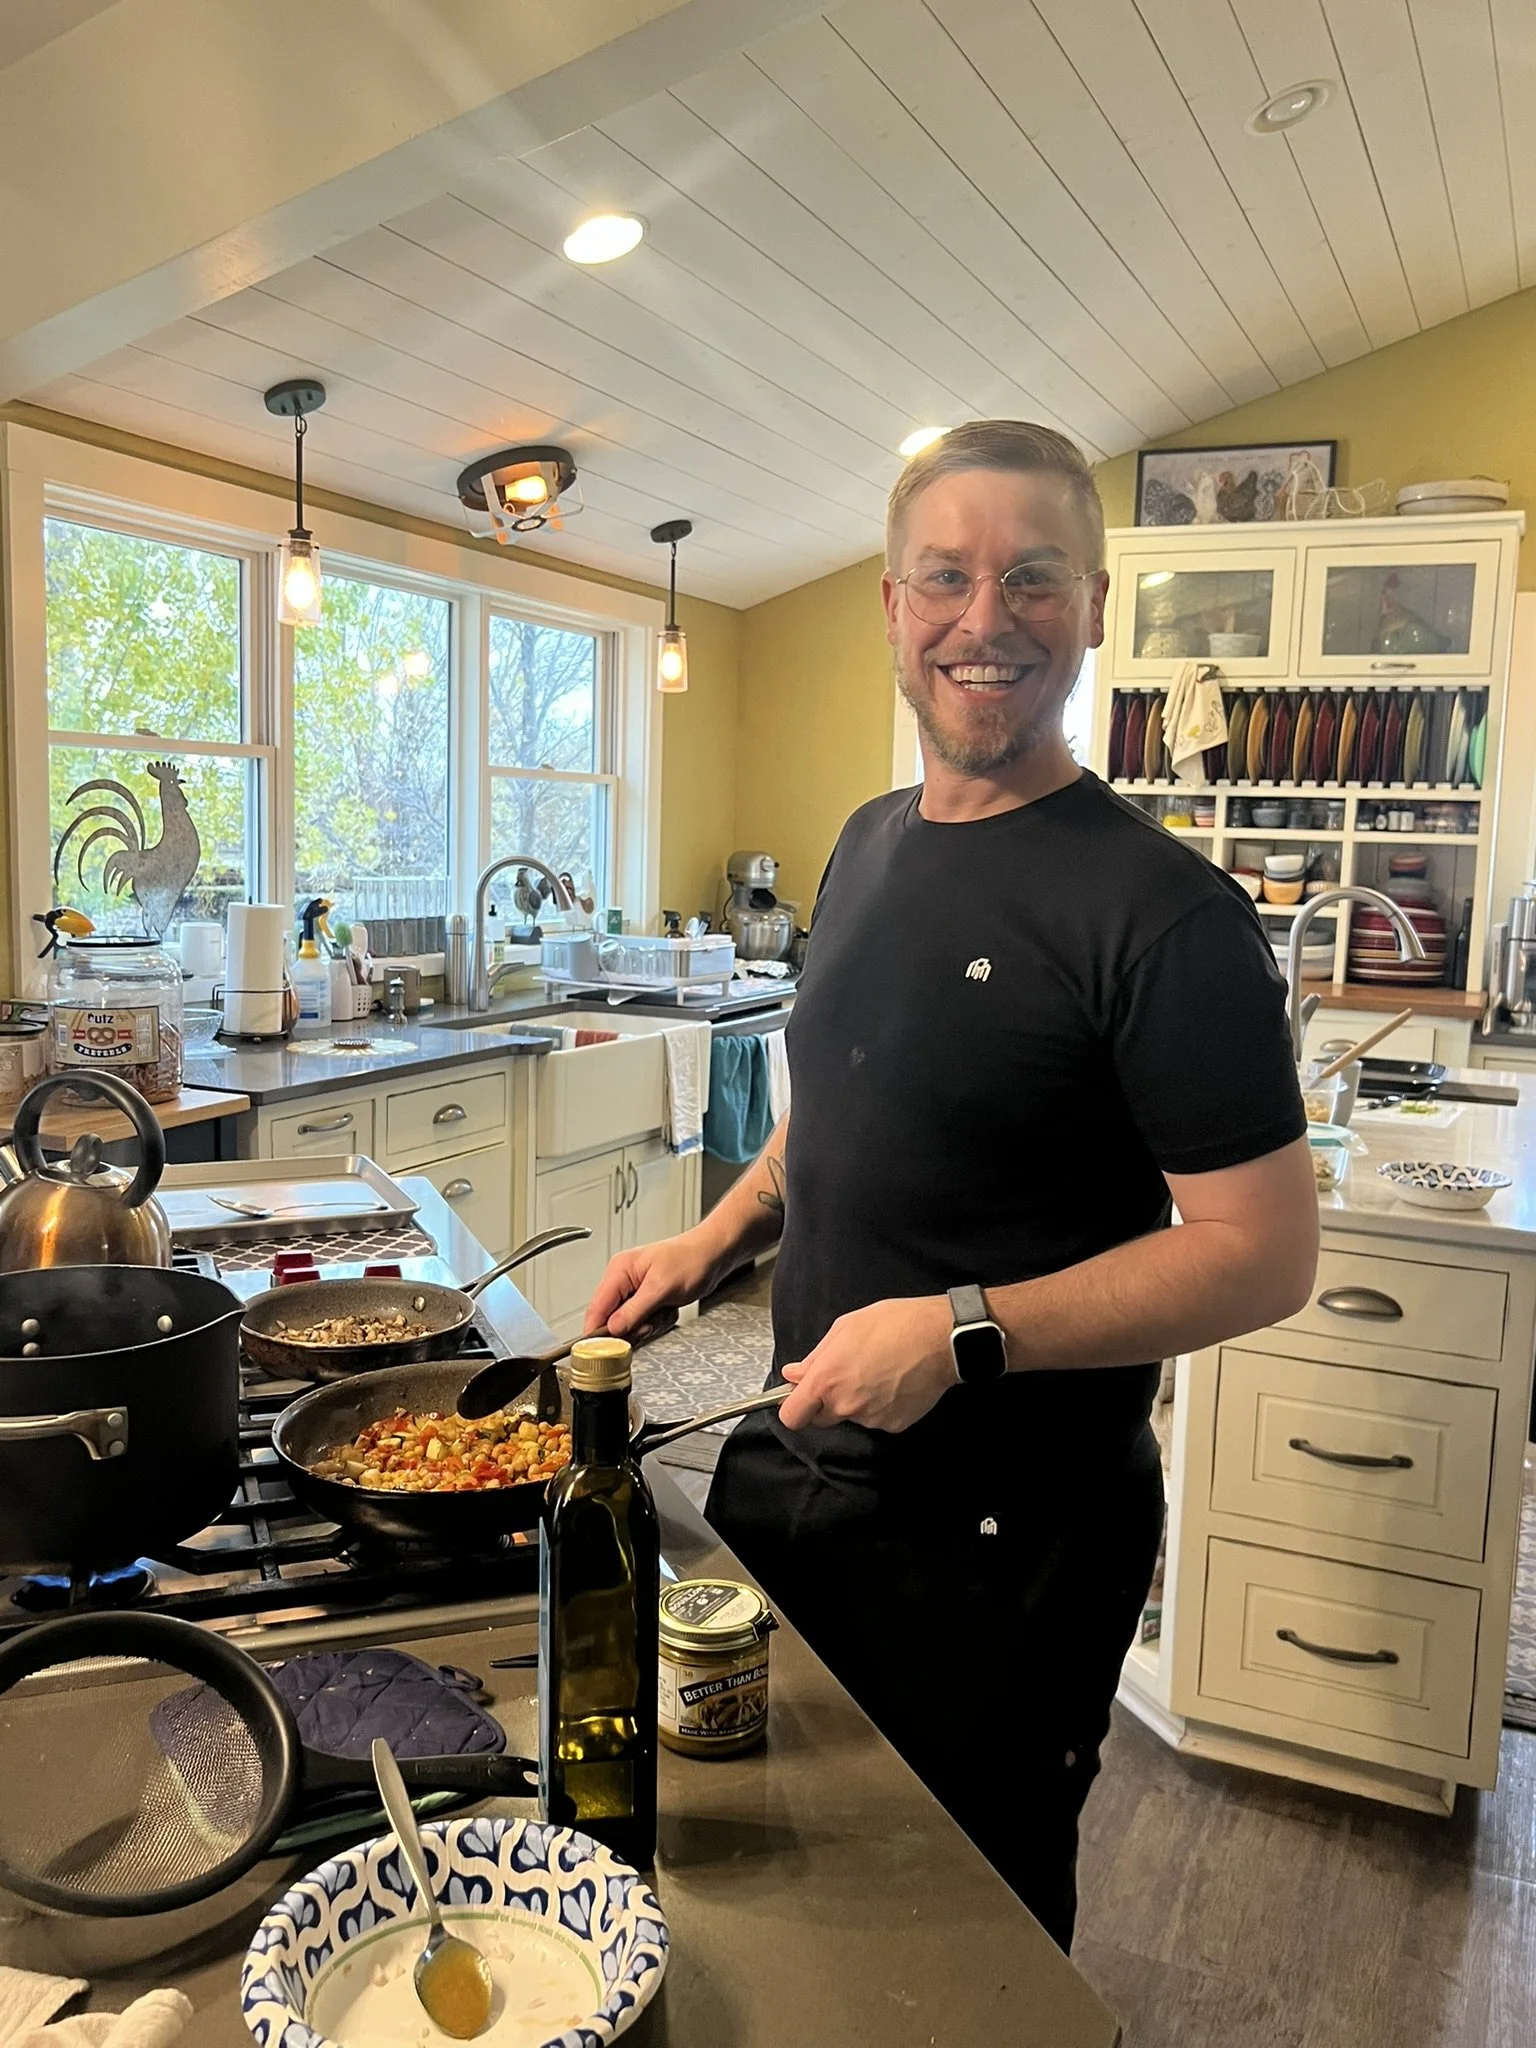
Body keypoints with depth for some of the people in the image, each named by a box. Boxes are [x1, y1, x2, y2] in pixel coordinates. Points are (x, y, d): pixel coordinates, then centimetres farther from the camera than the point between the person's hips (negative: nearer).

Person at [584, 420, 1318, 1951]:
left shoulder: (1161, 911, -20)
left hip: (1003, 1534, -7)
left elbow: (1264, 1253, -20)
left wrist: (964, 1332, -26)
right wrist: (720, 1236, 4)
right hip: (789, 1471, 7)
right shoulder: (870, 847, 4)